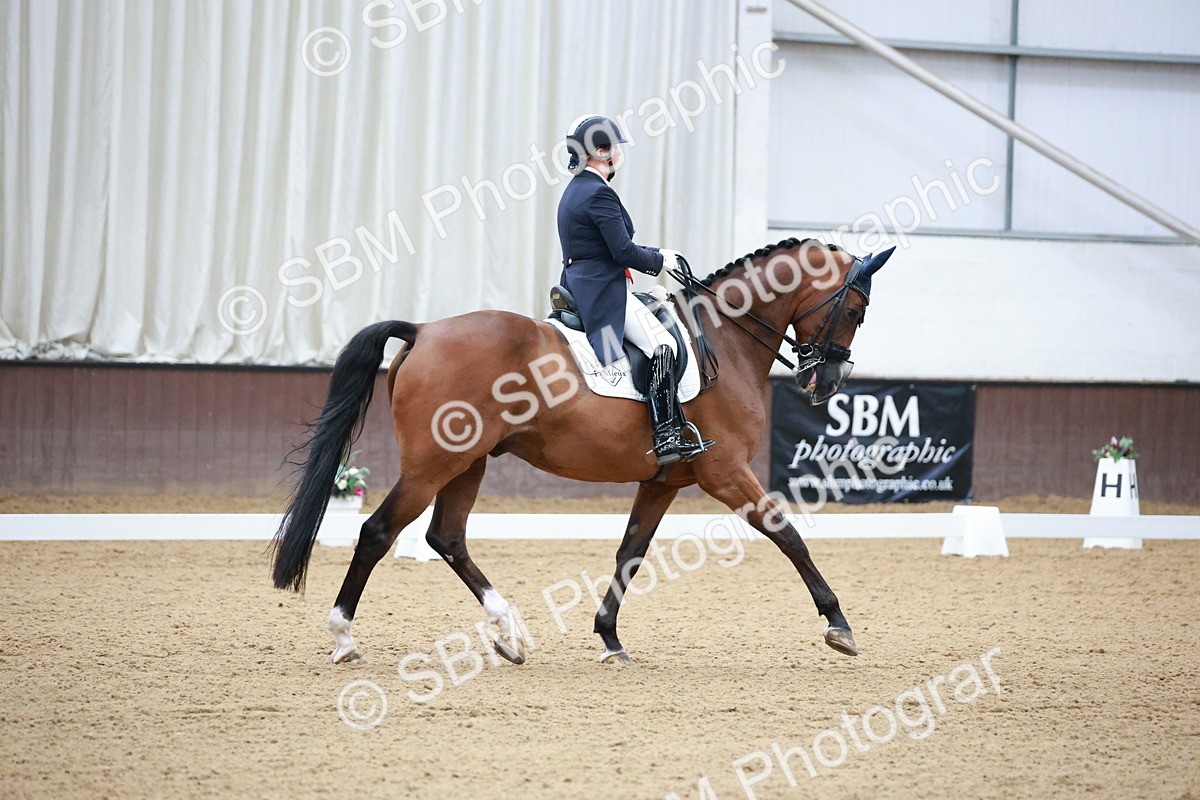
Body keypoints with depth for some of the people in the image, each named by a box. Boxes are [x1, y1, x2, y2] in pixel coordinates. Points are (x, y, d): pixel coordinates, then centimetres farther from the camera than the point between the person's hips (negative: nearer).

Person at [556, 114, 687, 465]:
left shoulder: (575, 190, 18)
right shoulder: (599, 194, -15)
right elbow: (623, 251, -19)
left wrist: (657, 254, 16)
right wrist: (659, 261, -2)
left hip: (581, 288, 11)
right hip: (605, 292, -11)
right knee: (663, 345, -21)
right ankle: (666, 434, -28)